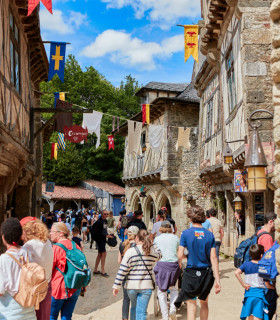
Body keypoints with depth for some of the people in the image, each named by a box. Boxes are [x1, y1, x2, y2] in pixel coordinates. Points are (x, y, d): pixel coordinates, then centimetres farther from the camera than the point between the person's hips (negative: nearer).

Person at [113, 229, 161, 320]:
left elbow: (122, 271, -8)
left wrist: (116, 286, -3)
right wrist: (151, 244, 24)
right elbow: (159, 255, 24)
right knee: (141, 312, 2)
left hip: (131, 286, 0)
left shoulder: (130, 251, -9)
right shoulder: (154, 252, -3)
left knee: (134, 307, 23)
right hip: (146, 286, 0)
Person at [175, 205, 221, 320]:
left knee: (191, 304, 1)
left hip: (191, 272, -3)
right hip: (206, 273, 3)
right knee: (204, 303, 21)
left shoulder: (186, 233, -8)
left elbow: (180, 255, -11)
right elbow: (213, 258, -5)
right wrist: (217, 280, -5)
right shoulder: (209, 234, -2)